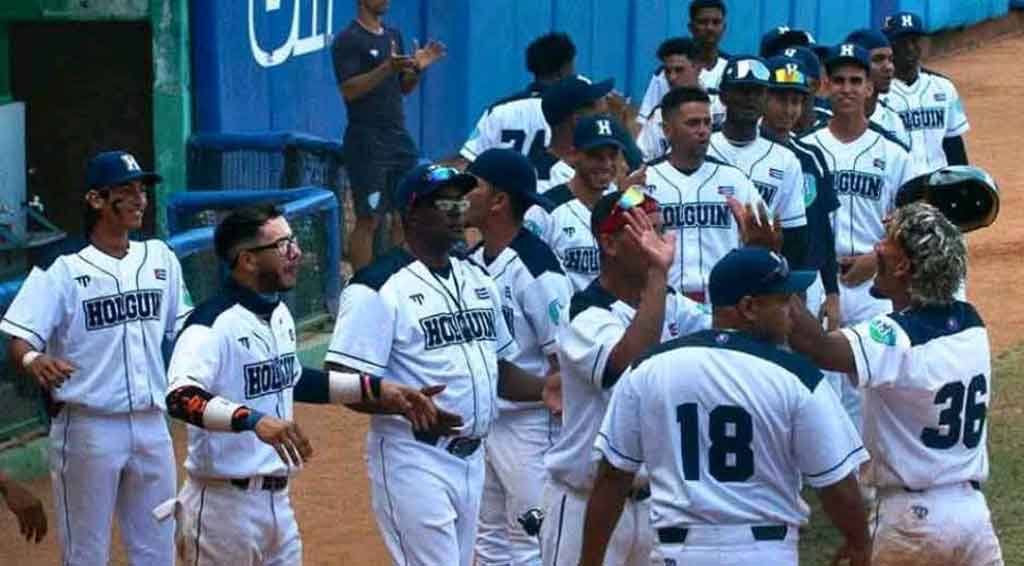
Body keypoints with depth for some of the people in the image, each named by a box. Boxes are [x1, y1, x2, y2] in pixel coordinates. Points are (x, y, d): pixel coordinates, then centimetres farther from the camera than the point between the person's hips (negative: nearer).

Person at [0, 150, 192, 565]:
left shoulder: (160, 258, 7)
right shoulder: (63, 269, -11)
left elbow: (185, 331, 17)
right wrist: (33, 361, -39)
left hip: (151, 425, 6)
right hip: (87, 428, -5)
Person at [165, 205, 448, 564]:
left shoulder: (280, 315, 11)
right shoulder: (212, 324, -18)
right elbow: (181, 397, -33)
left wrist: (375, 389, 20)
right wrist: (253, 420, -47)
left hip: (278, 501, 9)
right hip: (224, 505, -9)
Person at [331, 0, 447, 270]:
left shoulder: (393, 36, 15)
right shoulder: (348, 41, -9)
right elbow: (349, 90, -18)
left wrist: (418, 68, 0)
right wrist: (387, 68, -29)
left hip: (399, 137, 7)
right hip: (367, 143, -7)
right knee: (369, 219, -6)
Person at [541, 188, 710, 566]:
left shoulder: (671, 306, 7)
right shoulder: (585, 315, -16)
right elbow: (634, 363, -35)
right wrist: (658, 273, -35)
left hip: (655, 500, 7)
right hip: (588, 503, -7)